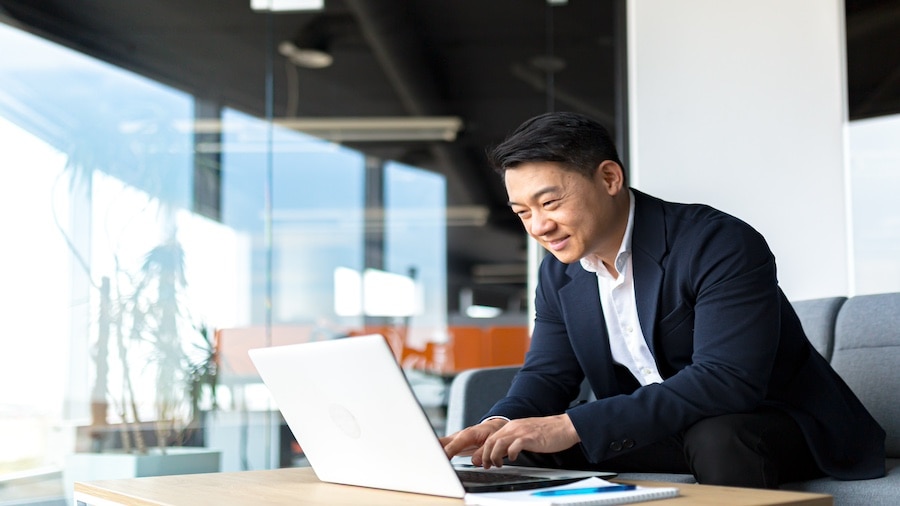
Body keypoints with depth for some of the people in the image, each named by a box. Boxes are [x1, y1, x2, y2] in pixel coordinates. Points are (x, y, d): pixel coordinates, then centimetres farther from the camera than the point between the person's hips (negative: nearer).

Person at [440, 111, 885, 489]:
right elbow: (546, 374, 4)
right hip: (655, 430, 6)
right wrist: (497, 425, -23)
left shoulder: (720, 245, -24)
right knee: (524, 450, -12)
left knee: (717, 438, -38)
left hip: (774, 423, -5)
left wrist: (573, 426, -40)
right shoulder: (559, 273, 0)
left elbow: (727, 380, -34)